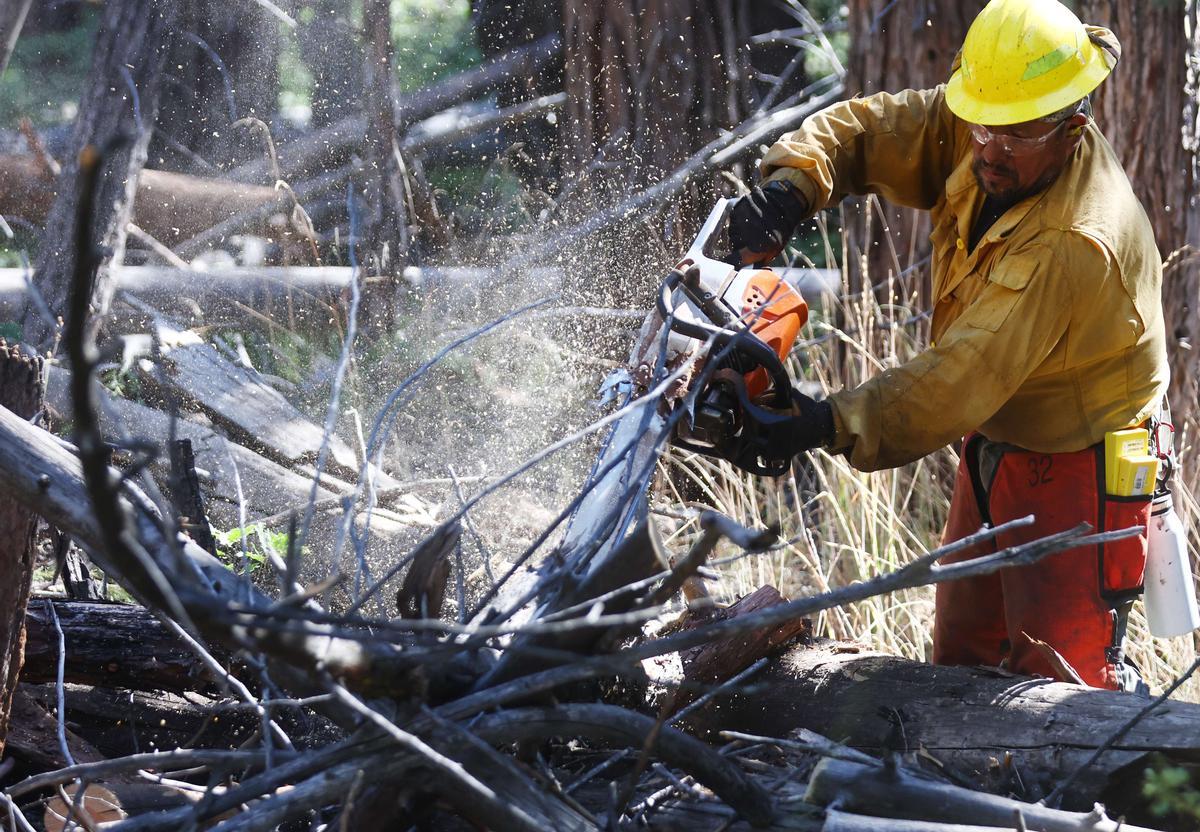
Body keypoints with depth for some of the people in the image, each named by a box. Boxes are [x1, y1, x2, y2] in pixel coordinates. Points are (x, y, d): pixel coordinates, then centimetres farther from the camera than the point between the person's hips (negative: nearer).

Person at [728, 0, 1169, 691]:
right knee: (961, 666, 14)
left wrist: (830, 424, -48)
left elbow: (961, 380, -40)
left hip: (1080, 473, -9)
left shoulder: (1073, 244, -35)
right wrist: (788, 187, -26)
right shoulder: (971, 134, -11)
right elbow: (857, 133, -3)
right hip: (994, 446, 9)